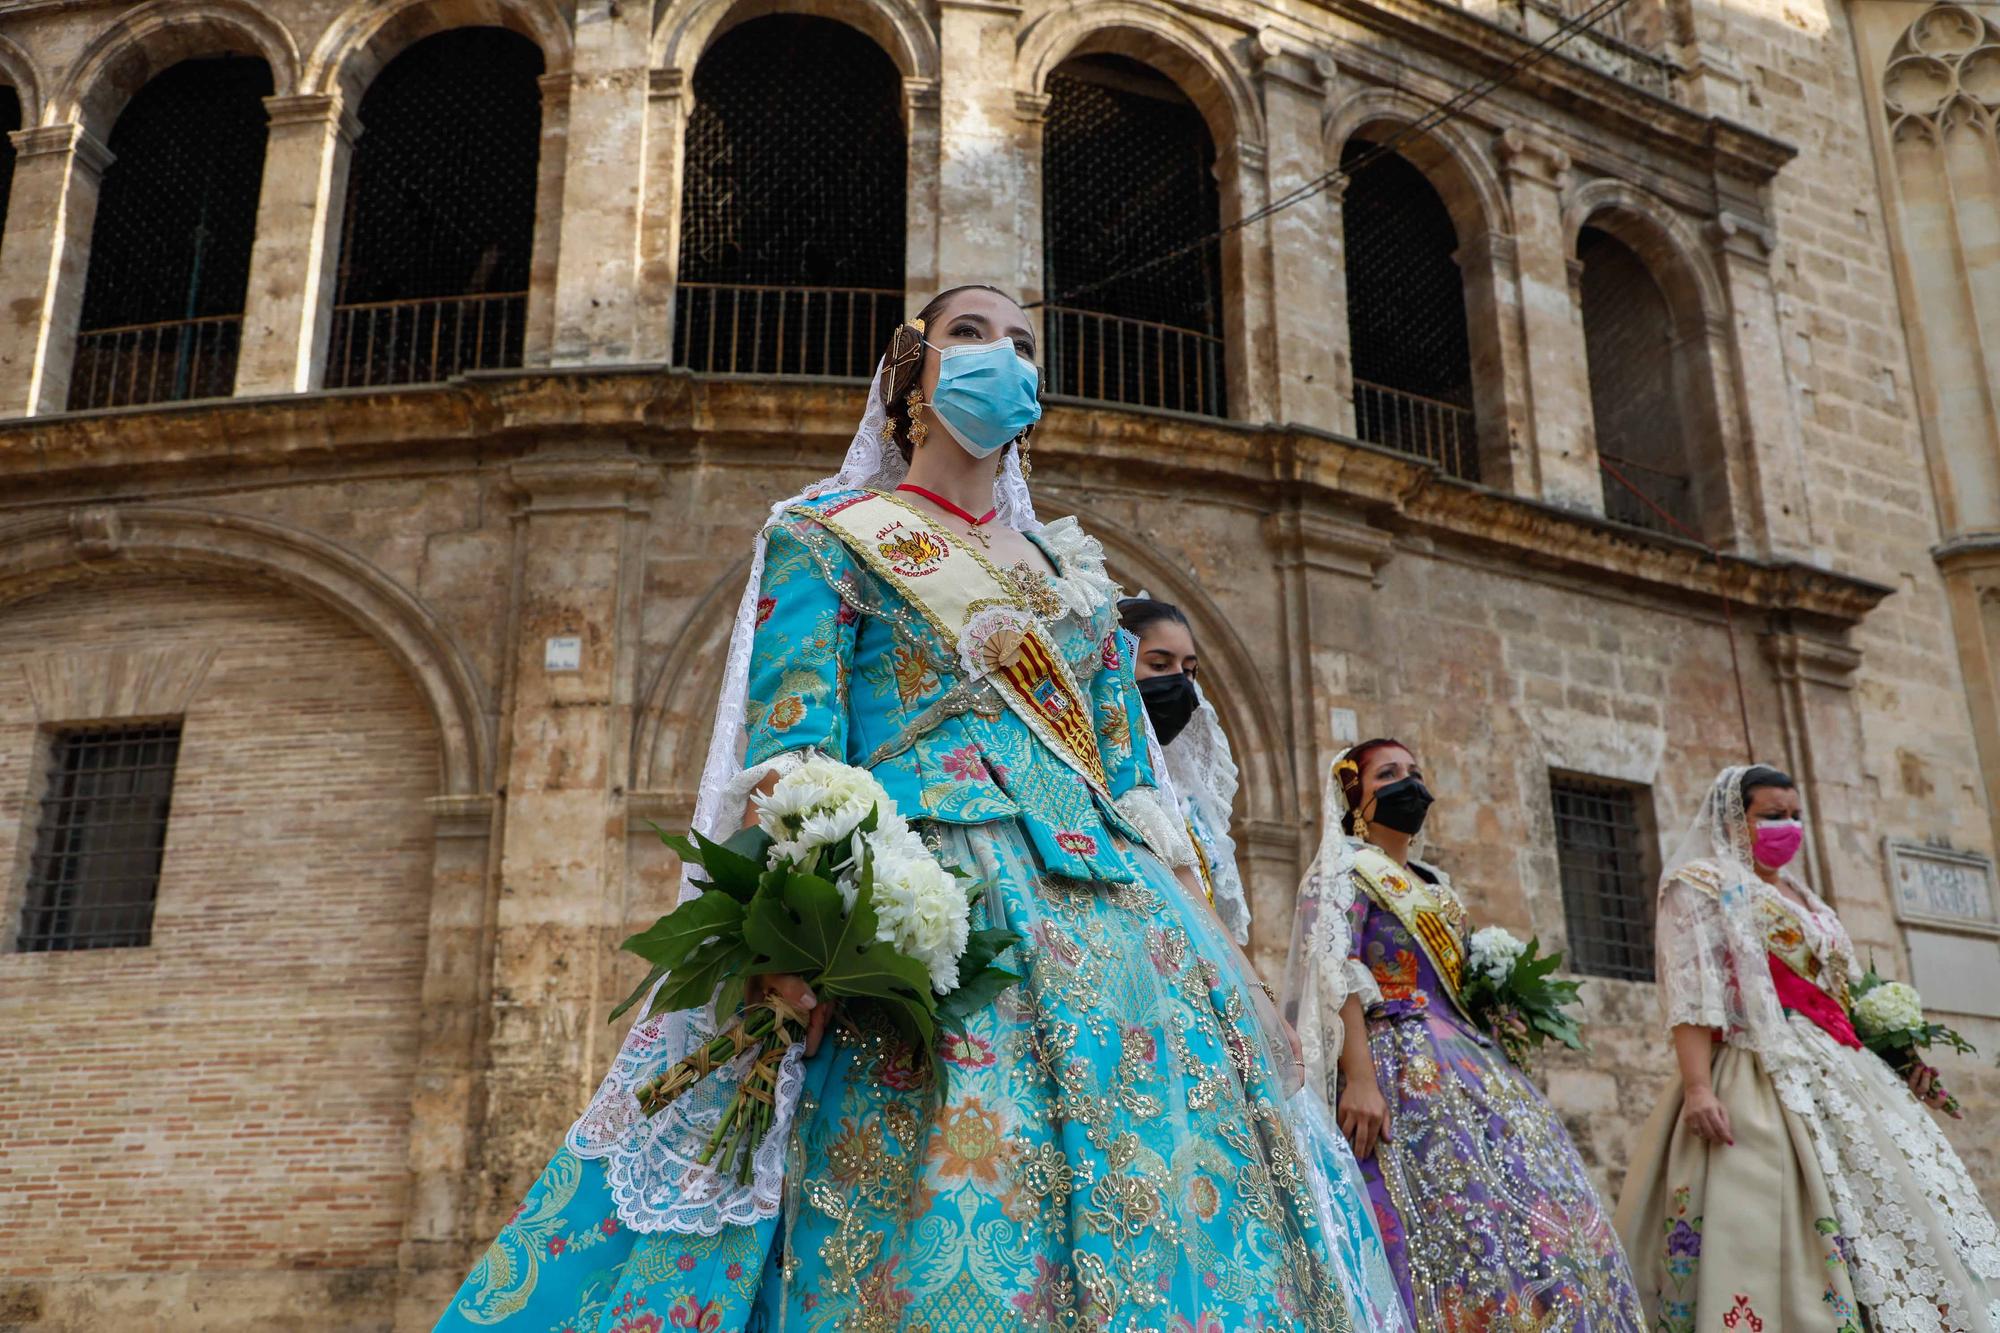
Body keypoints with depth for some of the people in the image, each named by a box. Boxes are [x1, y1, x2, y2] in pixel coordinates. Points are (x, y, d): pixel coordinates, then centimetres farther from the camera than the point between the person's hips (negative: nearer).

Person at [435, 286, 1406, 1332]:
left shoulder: (1067, 570, 25)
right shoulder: (827, 537, 9)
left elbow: (1129, 769, 20)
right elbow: (787, 745, -5)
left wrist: (1189, 932, 9)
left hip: (1105, 895, 6)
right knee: (956, 1242, -15)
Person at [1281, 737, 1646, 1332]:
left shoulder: (1433, 884, 26)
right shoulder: (1342, 870, 1)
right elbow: (1334, 976, -13)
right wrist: (1359, 1076, -25)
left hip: (1466, 1062, 9)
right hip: (1400, 1066, -9)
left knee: (1542, 1212, -2)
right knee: (1461, 1224, -21)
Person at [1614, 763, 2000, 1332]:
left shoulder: (1798, 896, 26)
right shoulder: (1701, 884, 1)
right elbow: (1690, 990, -12)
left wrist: (1891, 1049, 14)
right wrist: (1697, 1086, -23)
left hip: (1839, 1077, 9)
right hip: (1764, 1080, -9)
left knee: (1887, 1209, 1)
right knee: (1788, 1226, -16)